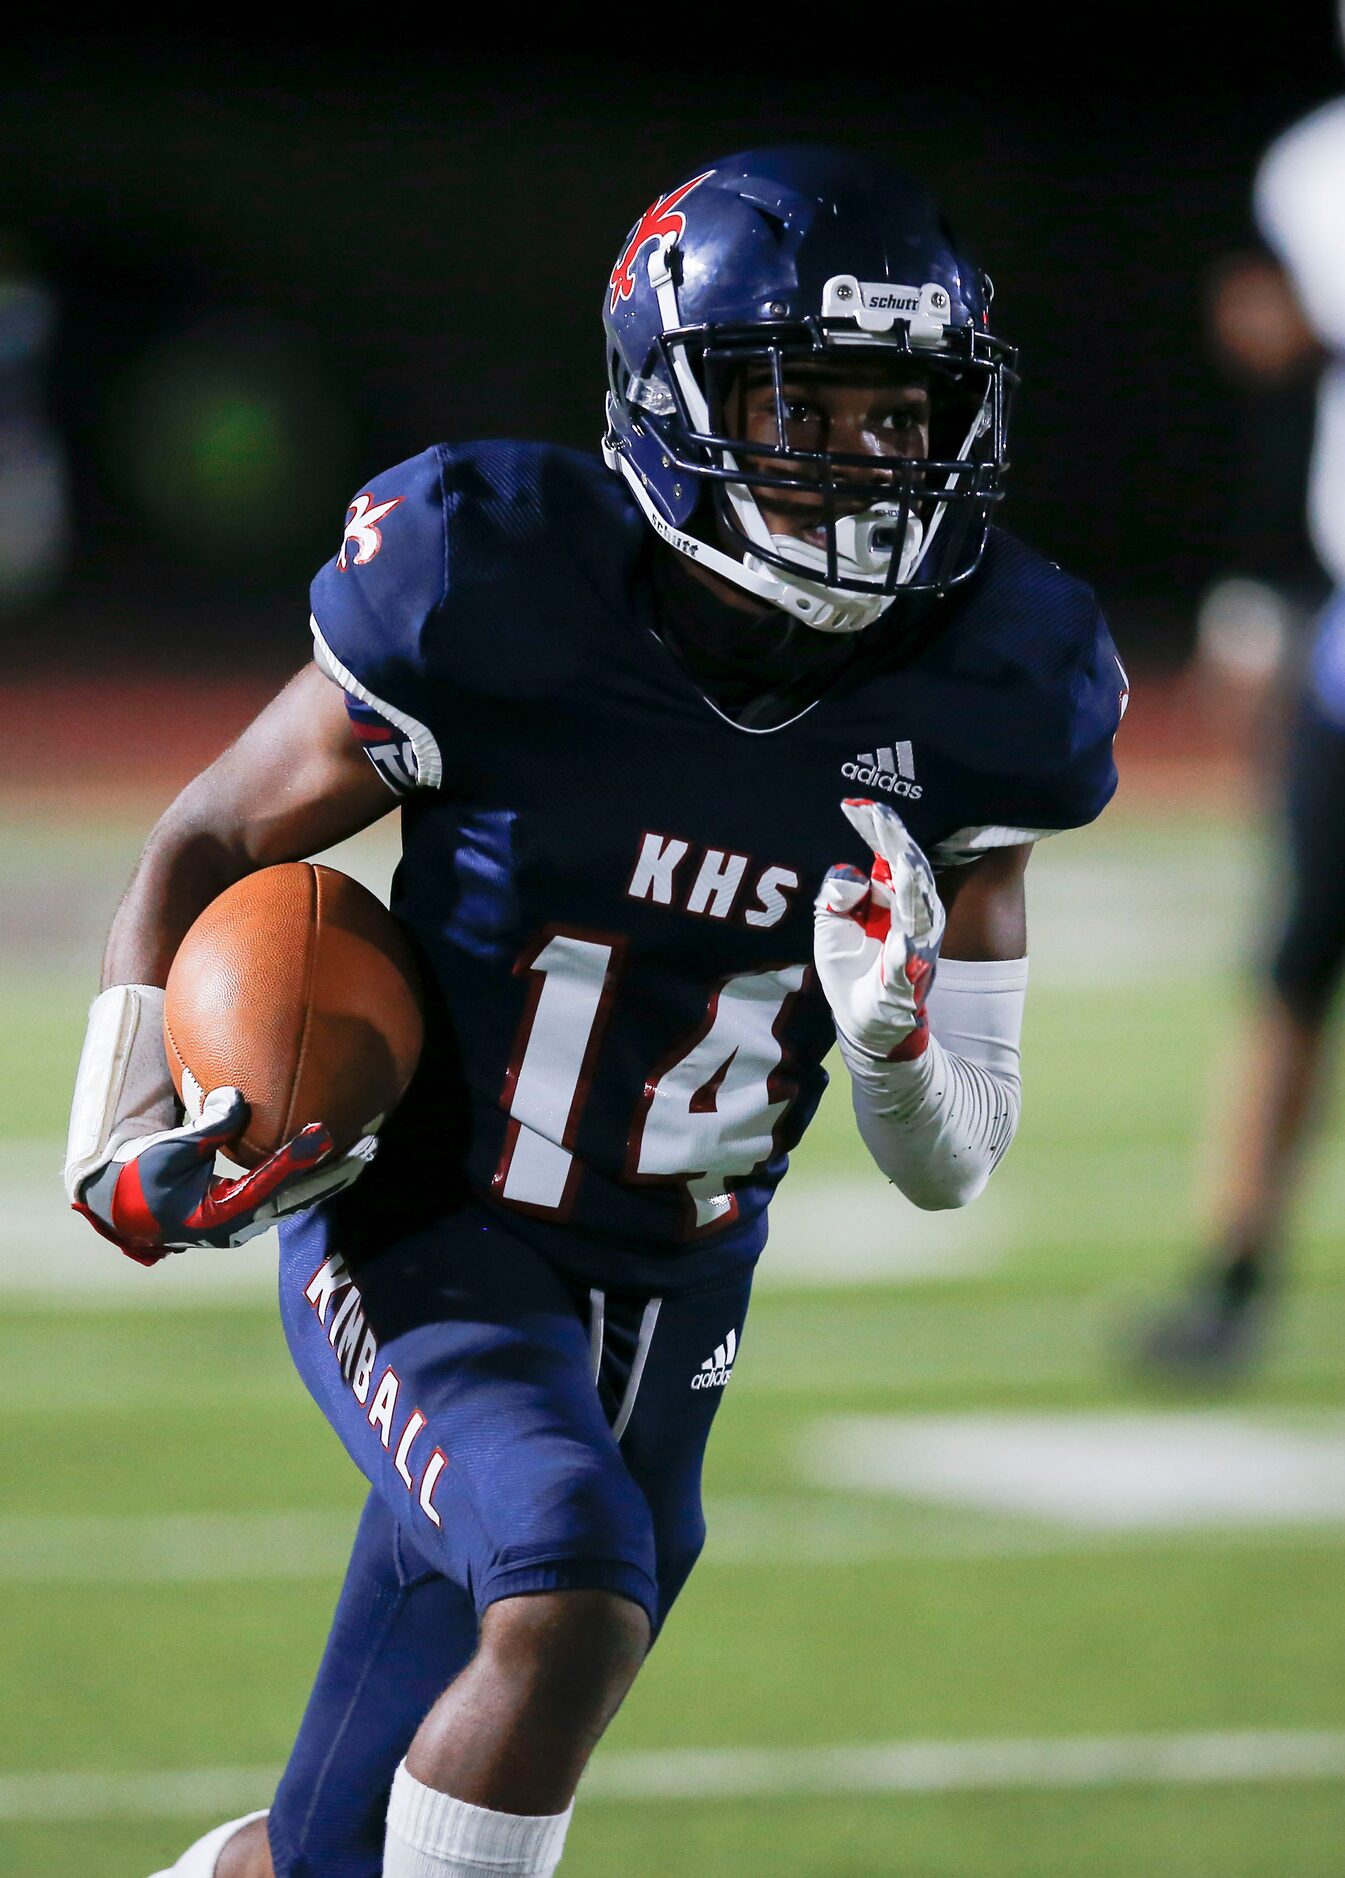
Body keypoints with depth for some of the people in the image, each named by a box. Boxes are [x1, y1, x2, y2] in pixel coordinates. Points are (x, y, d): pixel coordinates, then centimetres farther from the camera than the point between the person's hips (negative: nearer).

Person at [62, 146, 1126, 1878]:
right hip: (421, 1255, -4)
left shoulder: (971, 706, -7)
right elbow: (206, 848, 0)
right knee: (577, 1600, -33)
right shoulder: (496, 598, -17)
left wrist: (896, 1029, -22)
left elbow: (953, 1166, 0)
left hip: (659, 1315, 4)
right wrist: (130, 1143, -13)